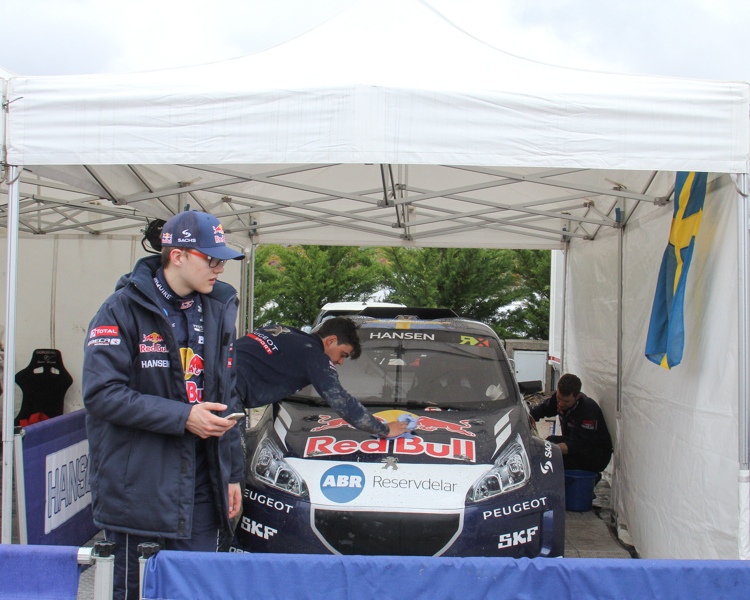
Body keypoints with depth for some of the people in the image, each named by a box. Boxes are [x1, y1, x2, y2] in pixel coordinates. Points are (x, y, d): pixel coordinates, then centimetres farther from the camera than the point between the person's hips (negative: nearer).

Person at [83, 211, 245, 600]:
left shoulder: (216, 311, 11)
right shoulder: (123, 310, -8)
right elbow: (101, 394, -17)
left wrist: (232, 473, 14)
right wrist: (182, 417, -19)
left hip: (199, 489, 5)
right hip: (136, 489, -5)